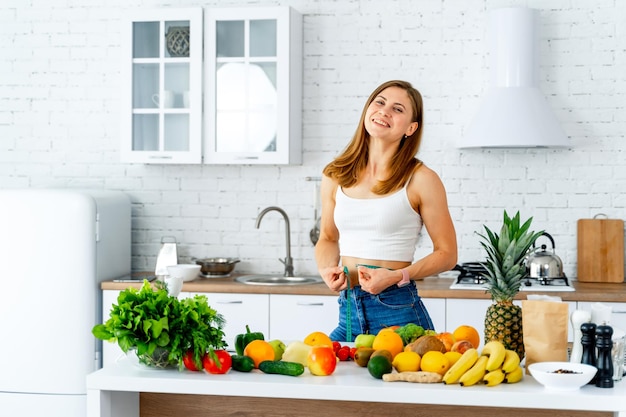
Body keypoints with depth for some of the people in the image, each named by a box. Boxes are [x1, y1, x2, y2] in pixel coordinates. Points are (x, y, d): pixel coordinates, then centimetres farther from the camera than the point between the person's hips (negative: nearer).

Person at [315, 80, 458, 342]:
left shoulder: (420, 179, -6)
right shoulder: (336, 176, 6)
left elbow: (447, 253, -2)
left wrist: (396, 276, -16)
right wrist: (327, 270, -2)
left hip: (398, 312, -4)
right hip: (348, 312, 4)